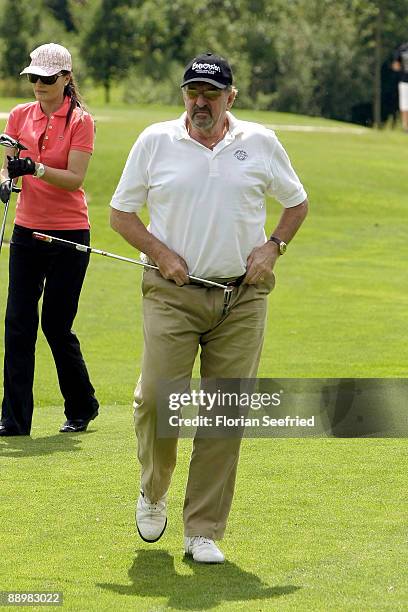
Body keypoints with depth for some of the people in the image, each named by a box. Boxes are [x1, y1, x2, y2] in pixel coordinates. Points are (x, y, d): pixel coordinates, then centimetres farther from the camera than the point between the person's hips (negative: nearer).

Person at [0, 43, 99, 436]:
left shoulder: (80, 121, -6)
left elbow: (74, 179, -14)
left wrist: (36, 168, -29)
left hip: (69, 236, -4)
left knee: (56, 325, 0)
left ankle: (81, 408, 22)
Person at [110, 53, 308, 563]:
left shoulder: (261, 143, 7)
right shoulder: (154, 142, 4)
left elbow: (296, 202, 19)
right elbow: (121, 212, 9)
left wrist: (273, 246, 1)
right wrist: (162, 254, -6)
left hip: (243, 297, 1)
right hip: (171, 294, -1)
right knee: (157, 398, -10)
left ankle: (203, 531, 5)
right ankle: (152, 493, 20)